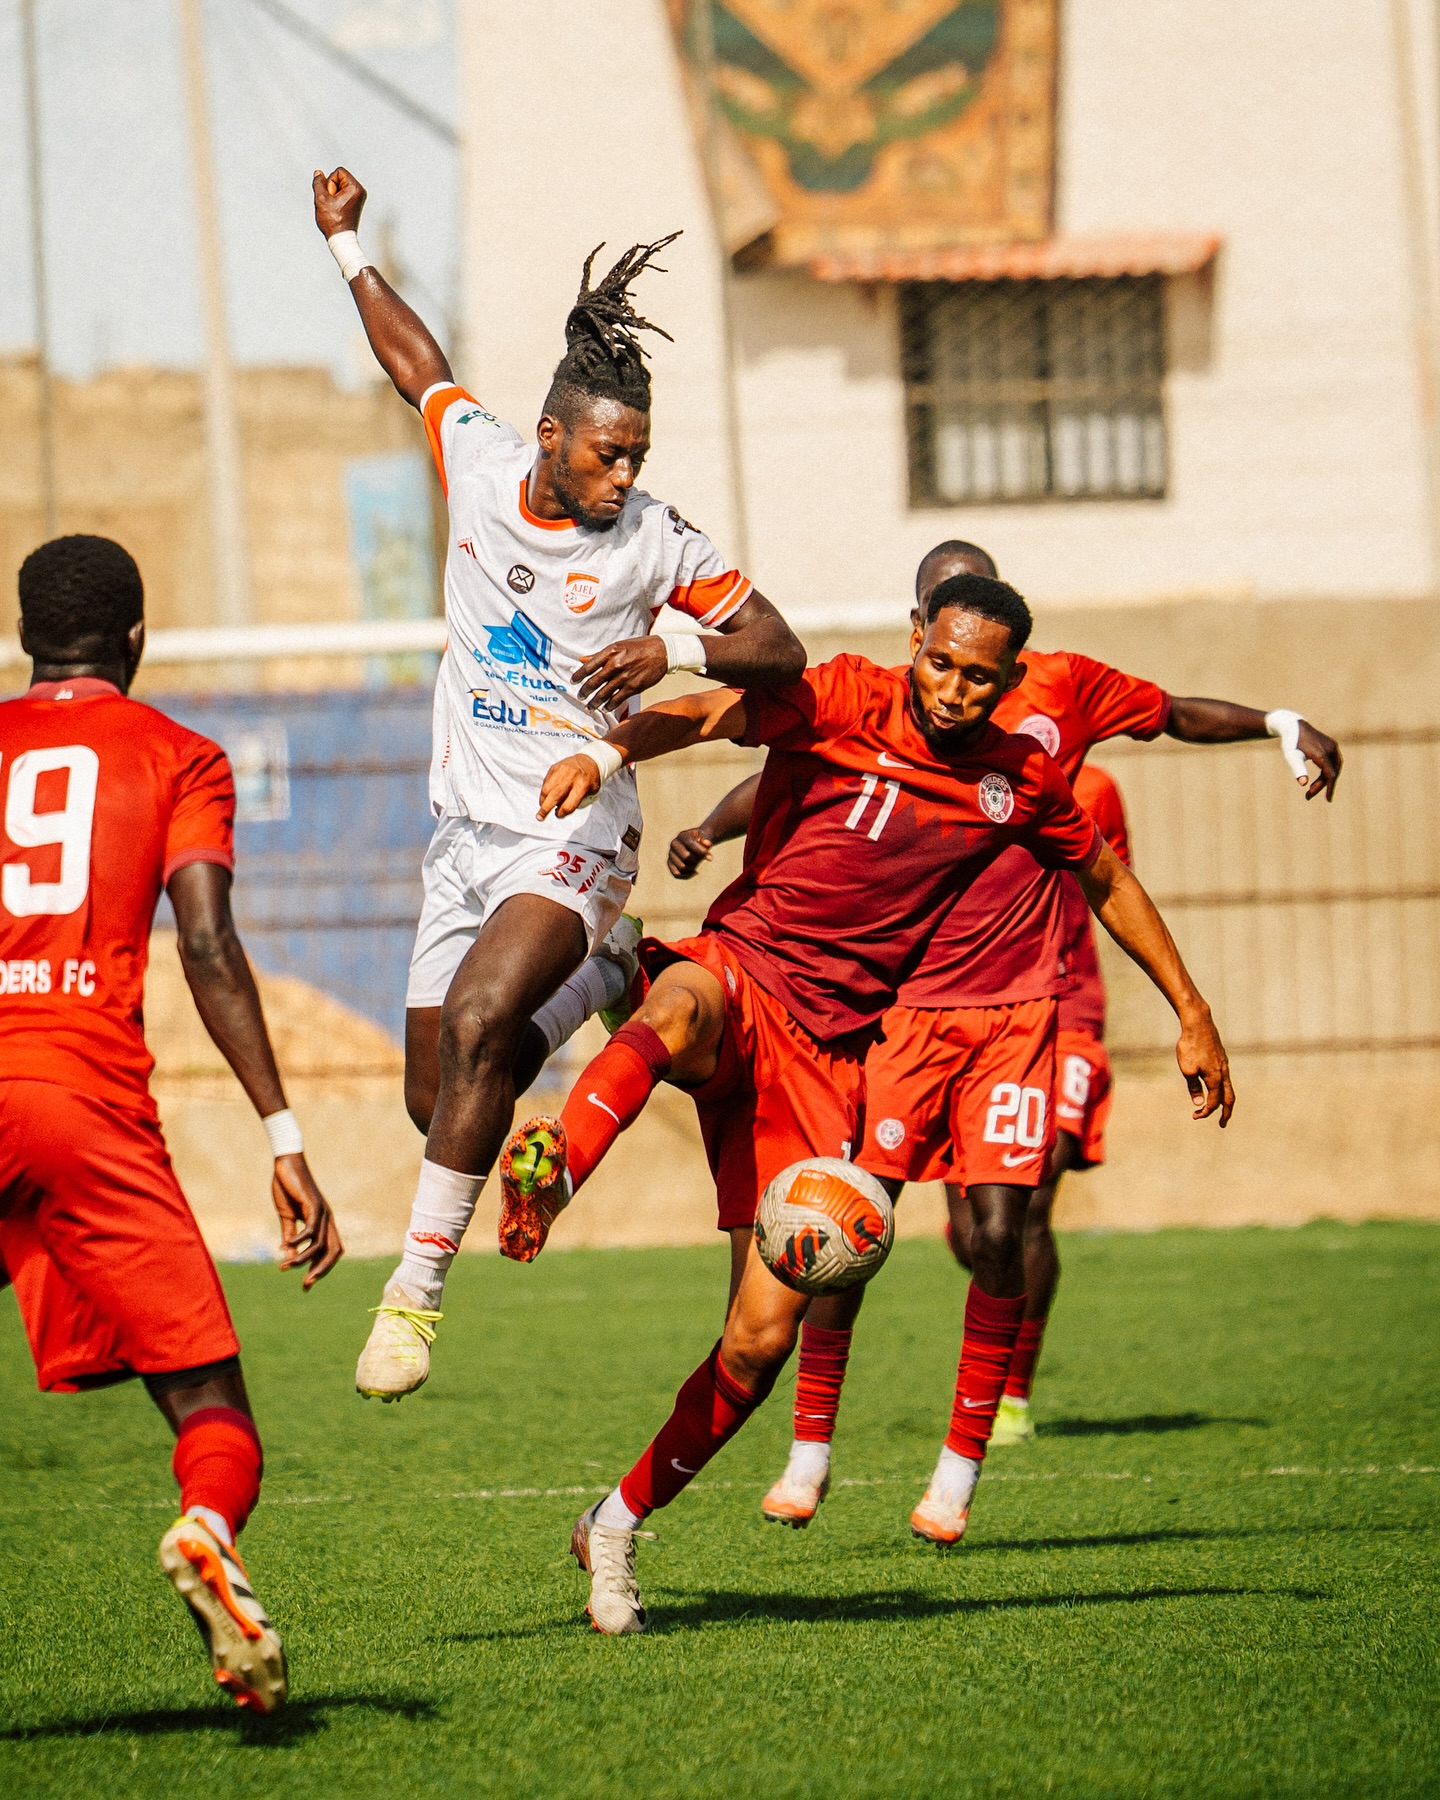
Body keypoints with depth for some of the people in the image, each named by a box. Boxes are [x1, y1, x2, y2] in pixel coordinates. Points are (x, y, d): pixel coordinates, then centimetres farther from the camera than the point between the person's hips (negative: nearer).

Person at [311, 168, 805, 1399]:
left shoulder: (656, 544, -9)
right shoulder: (479, 461, 0)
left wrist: (675, 649, -22)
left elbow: (782, 656, -5)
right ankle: (605, 980, 36)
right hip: (467, 825, 5)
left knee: (476, 1019, -29)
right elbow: (419, 363, 20)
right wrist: (349, 248, 25)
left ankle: (418, 1286, -26)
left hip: (569, 837, -5)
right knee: (436, 1098, 6)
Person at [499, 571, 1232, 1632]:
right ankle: (550, 1169, -70)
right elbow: (714, 715, -21)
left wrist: (1192, 1013, 25)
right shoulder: (848, 701, -4)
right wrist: (607, 755, -41)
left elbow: (1109, 883, 26)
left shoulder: (1022, 779, 9)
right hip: (741, 970, -3)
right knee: (680, 1012, -44)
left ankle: (618, 1527, 13)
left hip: (829, 1048, 3)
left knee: (763, 1338, -4)